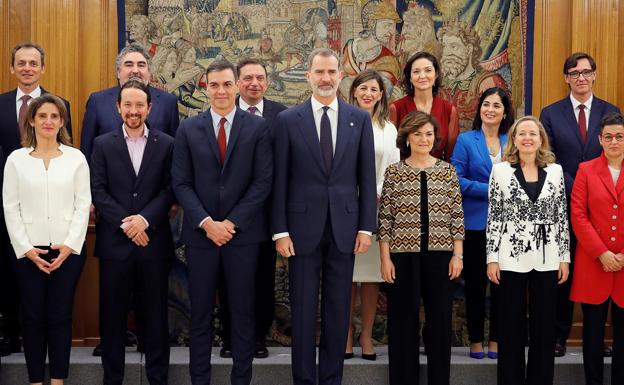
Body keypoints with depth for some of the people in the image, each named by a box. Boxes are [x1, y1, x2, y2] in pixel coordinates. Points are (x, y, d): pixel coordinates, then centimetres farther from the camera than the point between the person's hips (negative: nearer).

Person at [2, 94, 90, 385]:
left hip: (67, 249, 0)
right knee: (33, 317, 5)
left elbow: (83, 204, 1)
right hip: (28, 251, 0)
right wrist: (26, 248, -7)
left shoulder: (76, 158, 4)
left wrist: (69, 245, -9)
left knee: (61, 317, 4)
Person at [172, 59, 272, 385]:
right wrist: (207, 223, -11)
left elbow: (263, 181, -4)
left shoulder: (257, 127, 1)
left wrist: (232, 222, -10)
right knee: (200, 312, 8)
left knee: (242, 311, 7)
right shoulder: (188, 129, 4)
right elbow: (181, 183, 0)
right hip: (200, 233, 1)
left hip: (243, 232, -1)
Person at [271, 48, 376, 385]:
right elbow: (279, 180, 0)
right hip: (303, 226, -1)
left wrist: (366, 227, 0)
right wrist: (280, 231, -5)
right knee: (303, 310, 6)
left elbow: (366, 177, 5)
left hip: (344, 227, 2)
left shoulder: (360, 119, 5)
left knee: (338, 309, 9)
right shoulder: (287, 120, 1)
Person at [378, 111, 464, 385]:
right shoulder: (394, 172, 2)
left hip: (440, 256, 1)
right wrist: (385, 259, -5)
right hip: (404, 256, -1)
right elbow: (385, 219, 0)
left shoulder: (448, 171, 6)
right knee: (404, 322, 5)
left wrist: (457, 255, 0)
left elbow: (457, 217, 5)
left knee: (440, 320, 7)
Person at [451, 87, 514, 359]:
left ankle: (496, 340, 17)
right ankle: (476, 340, 16)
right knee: (475, 283, 5)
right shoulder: (466, 140, 1)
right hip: (476, 222, -2)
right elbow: (456, 179, -8)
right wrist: (489, 190, -16)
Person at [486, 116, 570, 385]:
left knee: (544, 327, 7)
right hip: (511, 258, -2)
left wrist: (564, 257, 4)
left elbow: (562, 217, 7)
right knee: (511, 327, 5)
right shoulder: (500, 170, 1)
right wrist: (492, 258, -5)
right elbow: (494, 217, 0)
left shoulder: (555, 171, 7)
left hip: (546, 259, 2)